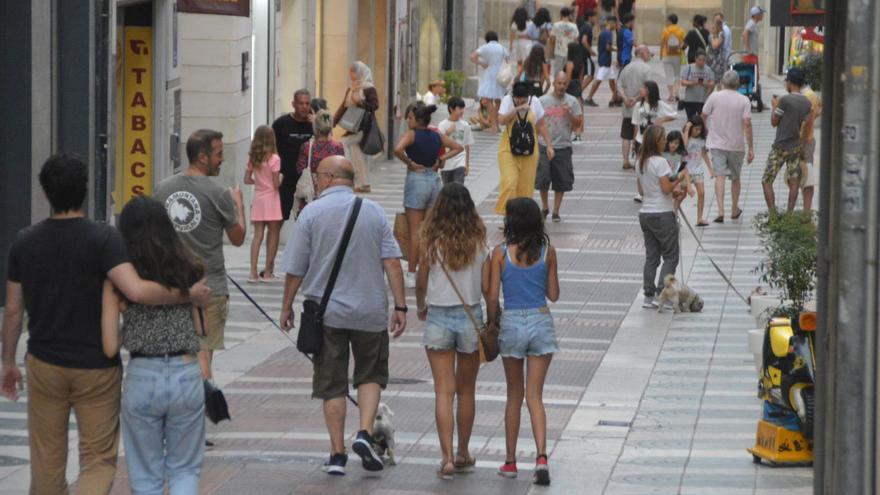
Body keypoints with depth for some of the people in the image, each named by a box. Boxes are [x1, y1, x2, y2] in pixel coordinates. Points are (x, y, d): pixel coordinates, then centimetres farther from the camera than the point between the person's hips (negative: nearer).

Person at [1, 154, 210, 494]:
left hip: (44, 365, 3)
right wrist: (189, 295, -14)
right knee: (98, 460, 4)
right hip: (96, 367, -3)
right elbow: (136, 291, -28)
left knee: (47, 462, 15)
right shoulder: (103, 239, -14)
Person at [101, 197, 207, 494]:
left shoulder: (117, 281, -6)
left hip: (142, 378, -1)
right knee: (185, 470, 15)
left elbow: (110, 347, -7)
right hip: (187, 377, 2)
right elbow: (199, 331, 4)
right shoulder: (187, 271, 0)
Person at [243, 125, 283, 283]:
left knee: (257, 236, 5)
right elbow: (276, 184, -13)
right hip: (271, 199, -5)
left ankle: (253, 273, -1)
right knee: (273, 236, 5)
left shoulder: (252, 158, 3)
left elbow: (247, 180, 6)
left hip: (258, 199, 5)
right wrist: (281, 178, 8)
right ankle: (267, 273, 7)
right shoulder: (274, 159, -11)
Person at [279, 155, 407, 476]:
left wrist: (287, 306, 9)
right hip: (370, 311, 1)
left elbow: (295, 269, -3)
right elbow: (392, 263, -3)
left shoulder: (312, 212, -5)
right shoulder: (374, 212, 2)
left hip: (327, 312, -1)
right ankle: (365, 433, -3)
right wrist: (400, 307, 0)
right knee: (371, 375, 17)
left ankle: (338, 454, 6)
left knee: (332, 385, 6)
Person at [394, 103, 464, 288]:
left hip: (417, 178, -6)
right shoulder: (437, 136, 6)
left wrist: (409, 163, -15)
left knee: (415, 231, -3)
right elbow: (458, 147, 15)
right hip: (434, 180, 6)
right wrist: (441, 159, 6)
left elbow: (398, 149, -30)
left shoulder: (411, 134, -12)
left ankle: (411, 274, -1)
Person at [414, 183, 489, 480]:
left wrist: (421, 308, 22)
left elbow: (421, 284, 1)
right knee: (466, 391, 16)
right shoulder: (479, 245, -6)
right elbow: (487, 289, -2)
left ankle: (447, 457, -11)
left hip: (438, 319, -1)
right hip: (471, 318, 2)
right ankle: (463, 454, 26)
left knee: (444, 392, -1)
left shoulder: (433, 244, -8)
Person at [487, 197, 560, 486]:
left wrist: (493, 323, 9)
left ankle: (510, 461, 18)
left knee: (514, 396, 14)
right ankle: (541, 455, -16)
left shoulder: (501, 253, -7)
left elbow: (492, 297, -7)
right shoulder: (547, 252, -2)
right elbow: (553, 295, 5)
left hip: (512, 324, -1)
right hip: (541, 322, 1)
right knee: (534, 396, 3)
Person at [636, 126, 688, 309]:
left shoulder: (641, 163, 10)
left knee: (651, 256, 10)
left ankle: (649, 297, 9)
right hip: (662, 214, -8)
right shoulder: (660, 162, -16)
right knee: (670, 256, 1)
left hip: (645, 214, 8)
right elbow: (666, 188, -19)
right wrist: (680, 178, -4)